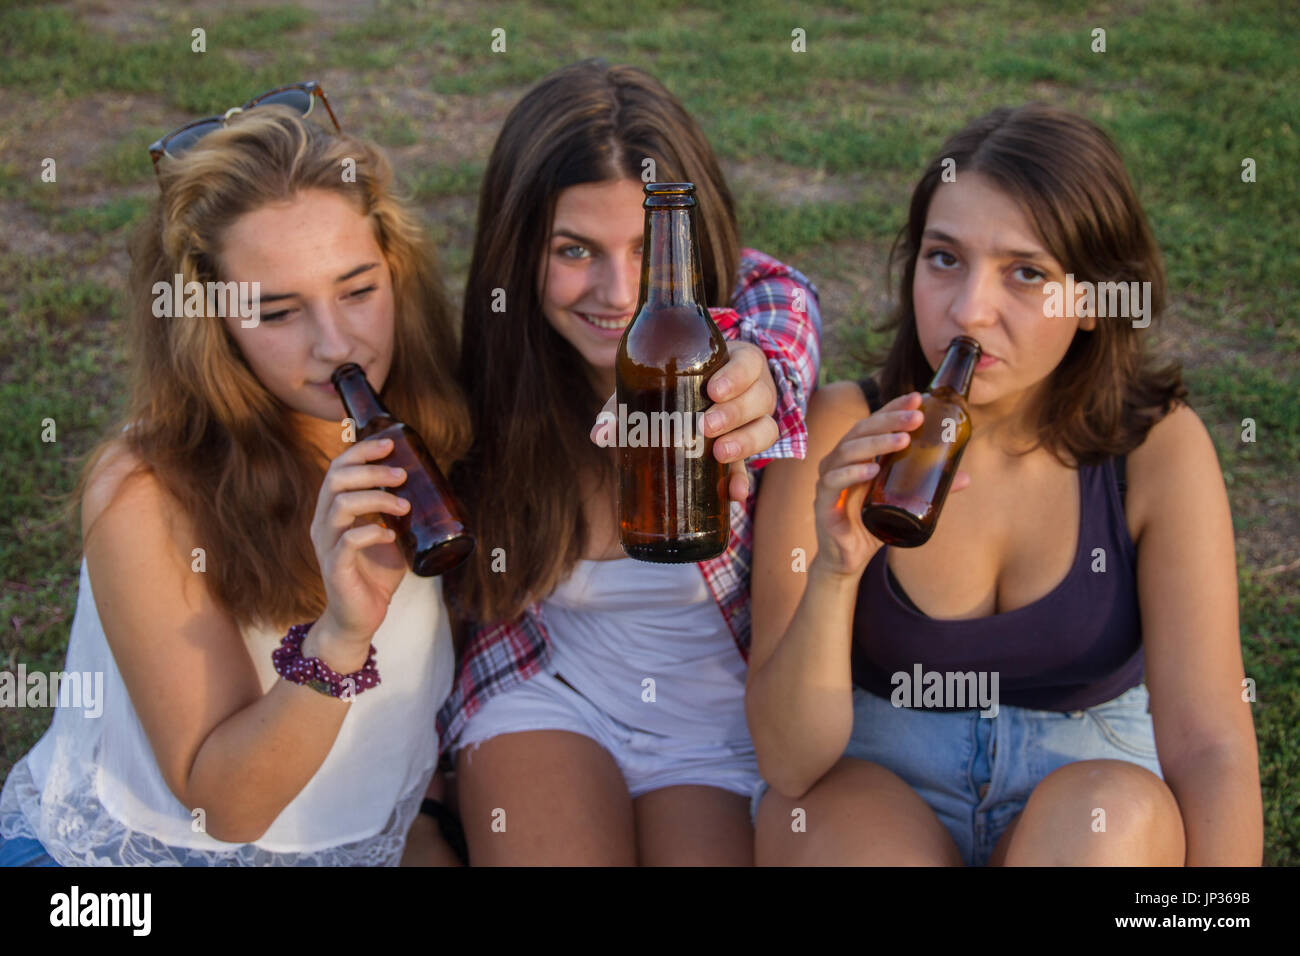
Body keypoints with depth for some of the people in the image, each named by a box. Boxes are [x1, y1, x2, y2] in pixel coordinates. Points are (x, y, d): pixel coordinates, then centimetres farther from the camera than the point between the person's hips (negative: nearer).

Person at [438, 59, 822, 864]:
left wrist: (751, 390, -63)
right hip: (547, 691, 0)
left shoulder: (767, 302, -15)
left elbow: (776, 350, -41)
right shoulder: (492, 361, -13)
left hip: (723, 705, 0)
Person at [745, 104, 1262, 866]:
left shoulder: (1158, 451, -12)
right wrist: (834, 573, -33)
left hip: (1086, 800, 1)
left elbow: (1209, 748, -15)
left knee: (1114, 809, -32)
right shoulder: (840, 435, -13)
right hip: (872, 791, -1)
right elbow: (789, 763, -17)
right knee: (836, 823, -34)